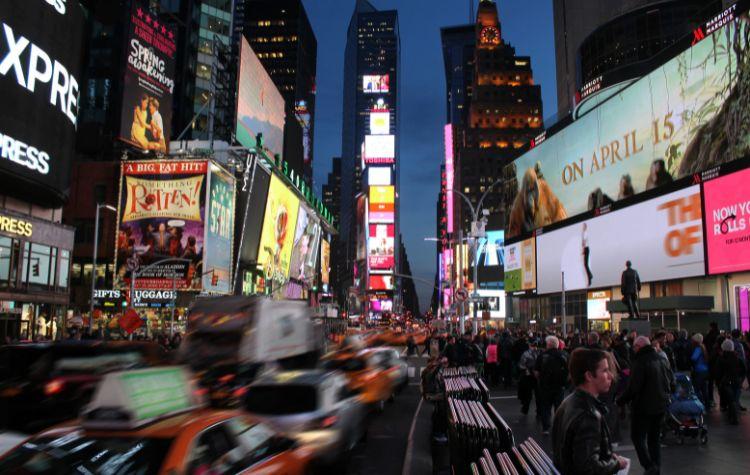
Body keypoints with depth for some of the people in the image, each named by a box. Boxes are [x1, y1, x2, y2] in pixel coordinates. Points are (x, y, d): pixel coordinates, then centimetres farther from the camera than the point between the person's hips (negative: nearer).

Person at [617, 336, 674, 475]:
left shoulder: (640, 362, -20)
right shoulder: (662, 360, 5)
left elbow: (633, 387, -23)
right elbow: (672, 383, 13)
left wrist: (620, 401, -11)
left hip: (643, 407, -8)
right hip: (660, 406, 8)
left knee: (638, 437, 4)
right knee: (654, 438, 18)